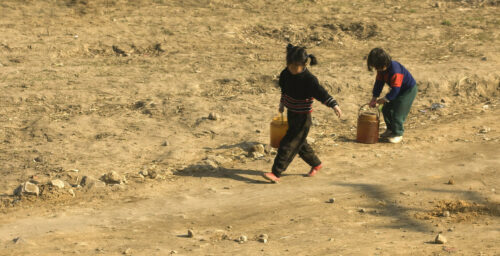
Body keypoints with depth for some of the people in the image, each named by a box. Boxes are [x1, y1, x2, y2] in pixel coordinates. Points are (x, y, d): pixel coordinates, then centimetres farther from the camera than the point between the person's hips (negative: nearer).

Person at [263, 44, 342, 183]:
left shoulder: (309, 79, -23)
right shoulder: (286, 73, -1)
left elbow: (322, 93, -29)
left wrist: (334, 105, -41)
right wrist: (282, 103, 29)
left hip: (303, 118, -8)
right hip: (291, 114, 8)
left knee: (288, 145, -8)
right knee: (300, 143, 20)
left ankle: (276, 173, -7)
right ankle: (316, 164, 39)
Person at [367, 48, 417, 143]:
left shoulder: (395, 70, -36)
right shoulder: (381, 69, -9)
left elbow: (395, 89, -33)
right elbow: (379, 82, 0)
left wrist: (385, 99, -24)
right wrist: (374, 98, -4)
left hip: (409, 90, -9)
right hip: (397, 89, 9)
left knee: (398, 112, -13)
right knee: (386, 109, 10)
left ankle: (398, 134, 4)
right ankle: (391, 129, 28)